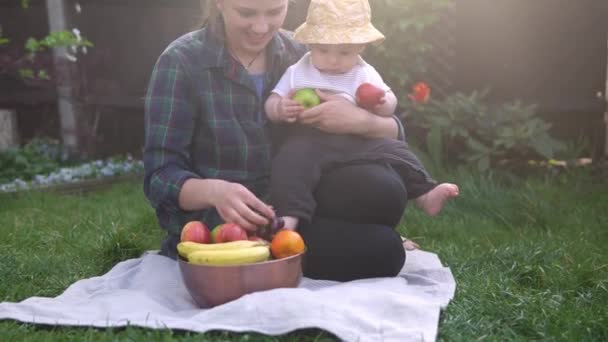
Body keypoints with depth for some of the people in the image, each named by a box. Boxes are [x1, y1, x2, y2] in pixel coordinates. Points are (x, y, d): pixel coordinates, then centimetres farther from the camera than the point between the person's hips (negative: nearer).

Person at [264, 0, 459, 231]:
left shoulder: (364, 74, 12)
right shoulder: (297, 72, 10)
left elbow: (390, 104, 12)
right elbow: (270, 105, 12)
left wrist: (382, 102, -14)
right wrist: (280, 109, -14)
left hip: (357, 139, 2)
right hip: (310, 139, -2)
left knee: (394, 151, -11)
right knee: (290, 161, -30)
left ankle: (424, 194, -1)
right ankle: (289, 215, -35)